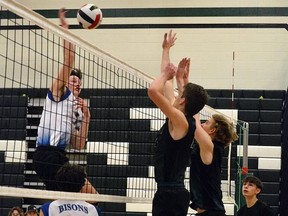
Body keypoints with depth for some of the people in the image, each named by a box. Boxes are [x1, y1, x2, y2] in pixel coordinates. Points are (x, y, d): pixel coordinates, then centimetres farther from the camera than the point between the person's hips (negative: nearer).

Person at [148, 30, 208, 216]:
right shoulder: (179, 119, 10)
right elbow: (166, 82, 21)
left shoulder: (181, 121, -14)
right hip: (169, 192, 10)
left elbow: (153, 90, -26)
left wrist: (166, 75, -6)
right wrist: (166, 49, 28)